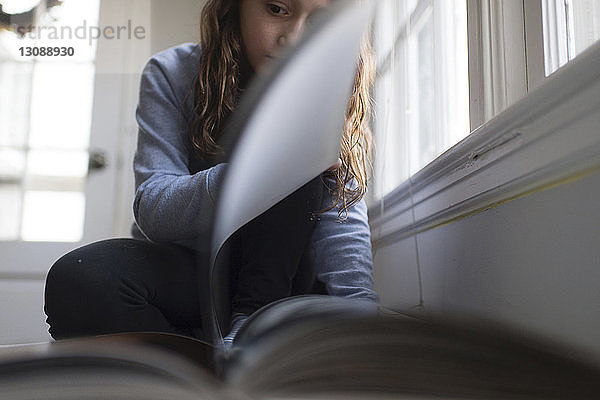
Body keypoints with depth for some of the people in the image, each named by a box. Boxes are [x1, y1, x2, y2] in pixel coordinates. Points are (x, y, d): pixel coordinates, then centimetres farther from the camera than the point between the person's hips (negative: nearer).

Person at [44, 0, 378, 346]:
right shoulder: (172, 75, -9)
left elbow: (343, 220, -17)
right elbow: (153, 212, -18)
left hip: (275, 276, 1)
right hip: (184, 269, 0)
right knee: (79, 280, -30)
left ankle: (251, 318, -22)